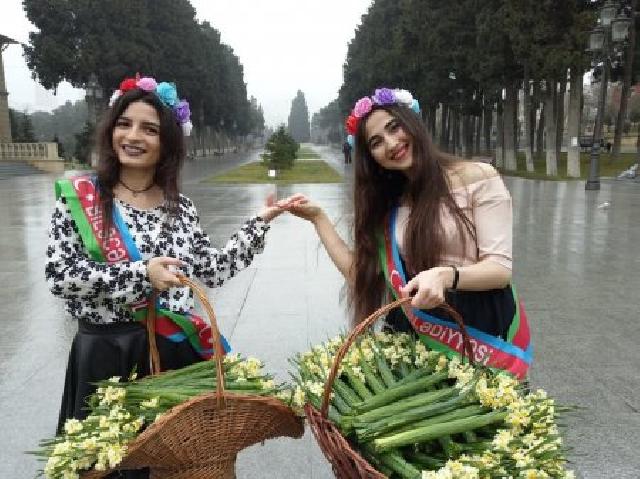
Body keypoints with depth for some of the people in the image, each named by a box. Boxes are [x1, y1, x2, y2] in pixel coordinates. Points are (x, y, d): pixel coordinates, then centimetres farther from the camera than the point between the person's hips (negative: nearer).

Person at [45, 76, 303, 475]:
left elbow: (212, 271, 3)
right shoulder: (79, 198, -5)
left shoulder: (180, 207, 3)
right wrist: (140, 273, -22)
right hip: (106, 354, -2)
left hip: (175, 349, 3)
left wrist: (260, 222, 1)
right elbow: (58, 276, -12)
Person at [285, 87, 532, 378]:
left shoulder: (477, 177, -4)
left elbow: (501, 267, -9)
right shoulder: (387, 204, 12)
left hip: (481, 335, -3)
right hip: (412, 336, 4)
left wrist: (446, 275, -28)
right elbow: (359, 273, 4)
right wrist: (317, 217, 4)